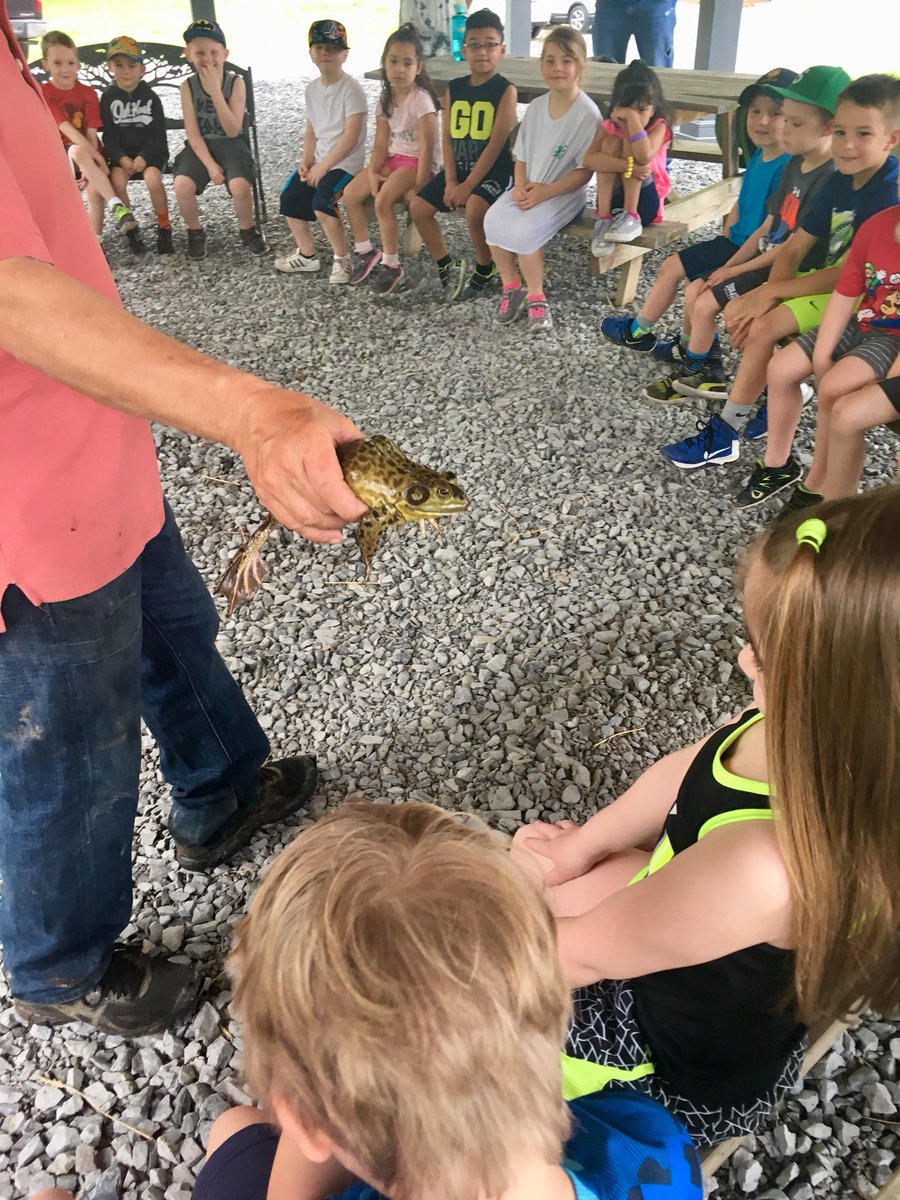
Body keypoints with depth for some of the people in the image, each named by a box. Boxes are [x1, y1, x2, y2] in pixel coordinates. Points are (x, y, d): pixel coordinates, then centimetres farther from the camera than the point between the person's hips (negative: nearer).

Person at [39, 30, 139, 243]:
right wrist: (97, 158, -28)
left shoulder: (88, 93, 4)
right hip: (60, 154, -2)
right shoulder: (43, 94, -5)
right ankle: (117, 206, -40)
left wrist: (90, 165, -21)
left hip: (88, 155, 2)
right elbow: (67, 129, -16)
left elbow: (92, 134, -4)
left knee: (95, 189, -29)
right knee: (79, 151, -37)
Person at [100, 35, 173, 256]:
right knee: (117, 179, -29)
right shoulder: (108, 97, 1)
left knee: (153, 178, -32)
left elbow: (157, 134, -3)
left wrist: (143, 157, -19)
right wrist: (121, 158, -19)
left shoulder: (150, 97, 0)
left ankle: (164, 228, -11)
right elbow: (109, 135, -2)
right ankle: (130, 229, -11)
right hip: (121, 155, 1)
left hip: (150, 152, -1)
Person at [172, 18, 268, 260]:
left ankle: (248, 231, 0)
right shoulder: (188, 86, -6)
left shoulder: (236, 82, -9)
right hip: (201, 146, 1)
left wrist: (215, 90, -25)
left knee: (240, 185, -31)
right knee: (182, 184, -27)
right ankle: (195, 233, 2)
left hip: (231, 144, -1)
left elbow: (233, 131, -18)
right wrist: (210, 165, -20)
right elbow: (193, 133, -7)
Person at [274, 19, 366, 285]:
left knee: (321, 201, -27)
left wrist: (322, 166, -19)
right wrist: (306, 161, -2)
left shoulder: (351, 88, -13)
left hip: (346, 163, -8)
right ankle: (306, 255, 13)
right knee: (289, 198, -3)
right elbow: (311, 130, 16)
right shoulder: (312, 88, 10)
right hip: (318, 161, 8)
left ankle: (342, 258, -8)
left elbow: (351, 137, -19)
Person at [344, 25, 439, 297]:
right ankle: (365, 252, 8)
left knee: (383, 200, -29)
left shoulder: (421, 99, -17)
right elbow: (381, 144, 4)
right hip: (392, 159, 7)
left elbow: (427, 147, -20)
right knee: (350, 194, -8)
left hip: (415, 162, -7)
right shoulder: (385, 99, 4)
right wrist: (373, 172, -12)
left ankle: (391, 264, -14)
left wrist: (418, 185, -22)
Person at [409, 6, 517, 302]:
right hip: (458, 167, 6)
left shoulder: (505, 90, -9)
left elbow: (496, 144, -16)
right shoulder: (454, 88, 7)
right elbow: (447, 138, 5)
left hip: (494, 170, -6)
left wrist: (468, 185, -20)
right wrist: (450, 181, -9)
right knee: (418, 207, -6)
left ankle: (485, 269, -7)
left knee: (474, 209, -33)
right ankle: (447, 266, 10)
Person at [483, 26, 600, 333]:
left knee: (523, 230, -29)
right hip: (529, 188, 6)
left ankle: (535, 296, -8)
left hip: (565, 193, -5)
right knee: (493, 220, -21)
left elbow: (585, 171, -15)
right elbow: (521, 155, 11)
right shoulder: (536, 106, 5)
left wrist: (545, 192, -21)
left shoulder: (588, 113, -13)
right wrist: (520, 186, -9)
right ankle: (511, 287, -2)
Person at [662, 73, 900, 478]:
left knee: (762, 328, -23)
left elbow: (848, 274, -26)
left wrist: (772, 292, -21)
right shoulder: (840, 180, 3)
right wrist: (768, 294, -15)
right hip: (822, 280, 9)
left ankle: (723, 436, -12)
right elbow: (794, 248, 3)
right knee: (736, 313, 1)